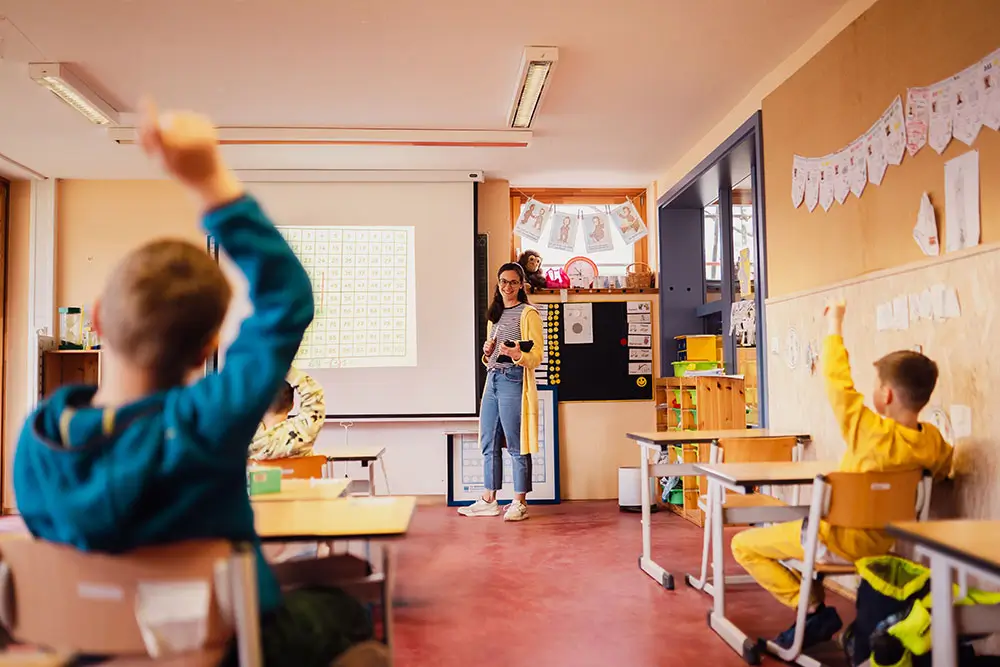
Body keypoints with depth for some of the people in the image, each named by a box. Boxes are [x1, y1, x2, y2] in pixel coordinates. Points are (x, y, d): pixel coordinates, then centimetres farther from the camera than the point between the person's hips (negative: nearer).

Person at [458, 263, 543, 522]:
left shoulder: (528, 313, -3)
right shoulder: (494, 314, 20)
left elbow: (536, 357, -8)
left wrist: (519, 355, -28)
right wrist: (487, 352, 6)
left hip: (514, 381, -8)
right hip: (492, 380, 8)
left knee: (516, 446, -4)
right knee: (489, 444, 10)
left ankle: (519, 503, 4)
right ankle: (488, 501, 18)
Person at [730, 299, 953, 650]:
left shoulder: (872, 434, -31)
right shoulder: (934, 441, -10)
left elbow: (838, 381, -25)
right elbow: (940, 474, 13)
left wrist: (835, 326, -14)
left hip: (840, 539, -8)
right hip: (881, 542, 8)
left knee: (744, 544, 1)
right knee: (796, 528, 32)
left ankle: (814, 610, -2)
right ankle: (813, 606, 23)